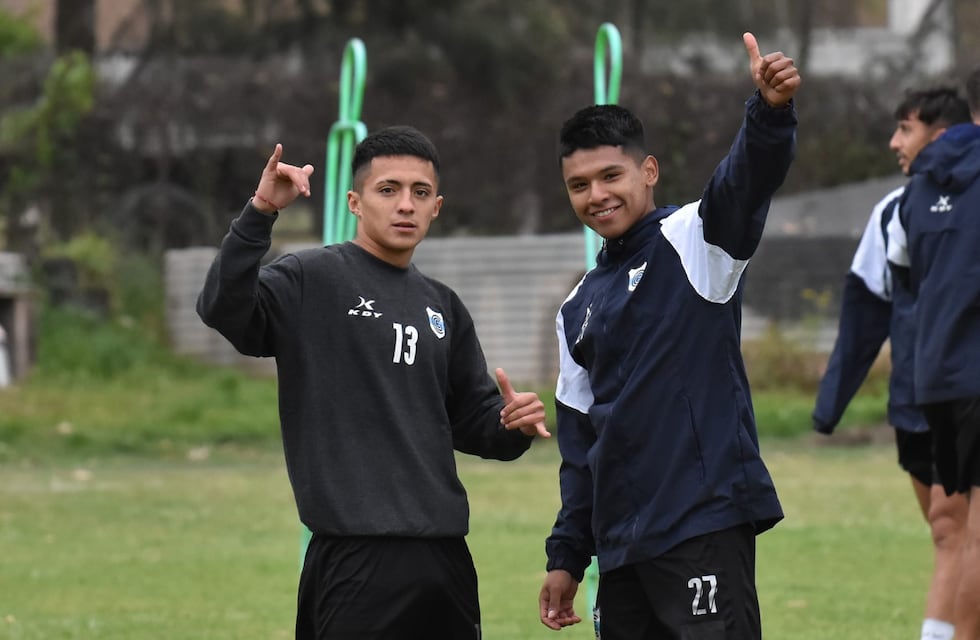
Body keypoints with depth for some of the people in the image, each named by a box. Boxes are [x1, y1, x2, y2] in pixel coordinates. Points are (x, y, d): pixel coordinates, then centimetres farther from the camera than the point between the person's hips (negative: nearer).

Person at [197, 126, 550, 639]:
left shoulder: (442, 307, 19)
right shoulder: (314, 280, -2)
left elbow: (471, 422, 23)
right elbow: (223, 308, -19)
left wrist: (512, 425, 1)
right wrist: (259, 213, -30)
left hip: (444, 555, 7)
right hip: (357, 556, -7)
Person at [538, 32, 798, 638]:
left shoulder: (692, 243, -1)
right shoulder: (580, 308, 19)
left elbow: (748, 179, -22)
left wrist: (772, 113, -42)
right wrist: (567, 556, 20)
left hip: (705, 528, -7)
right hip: (620, 550, 7)